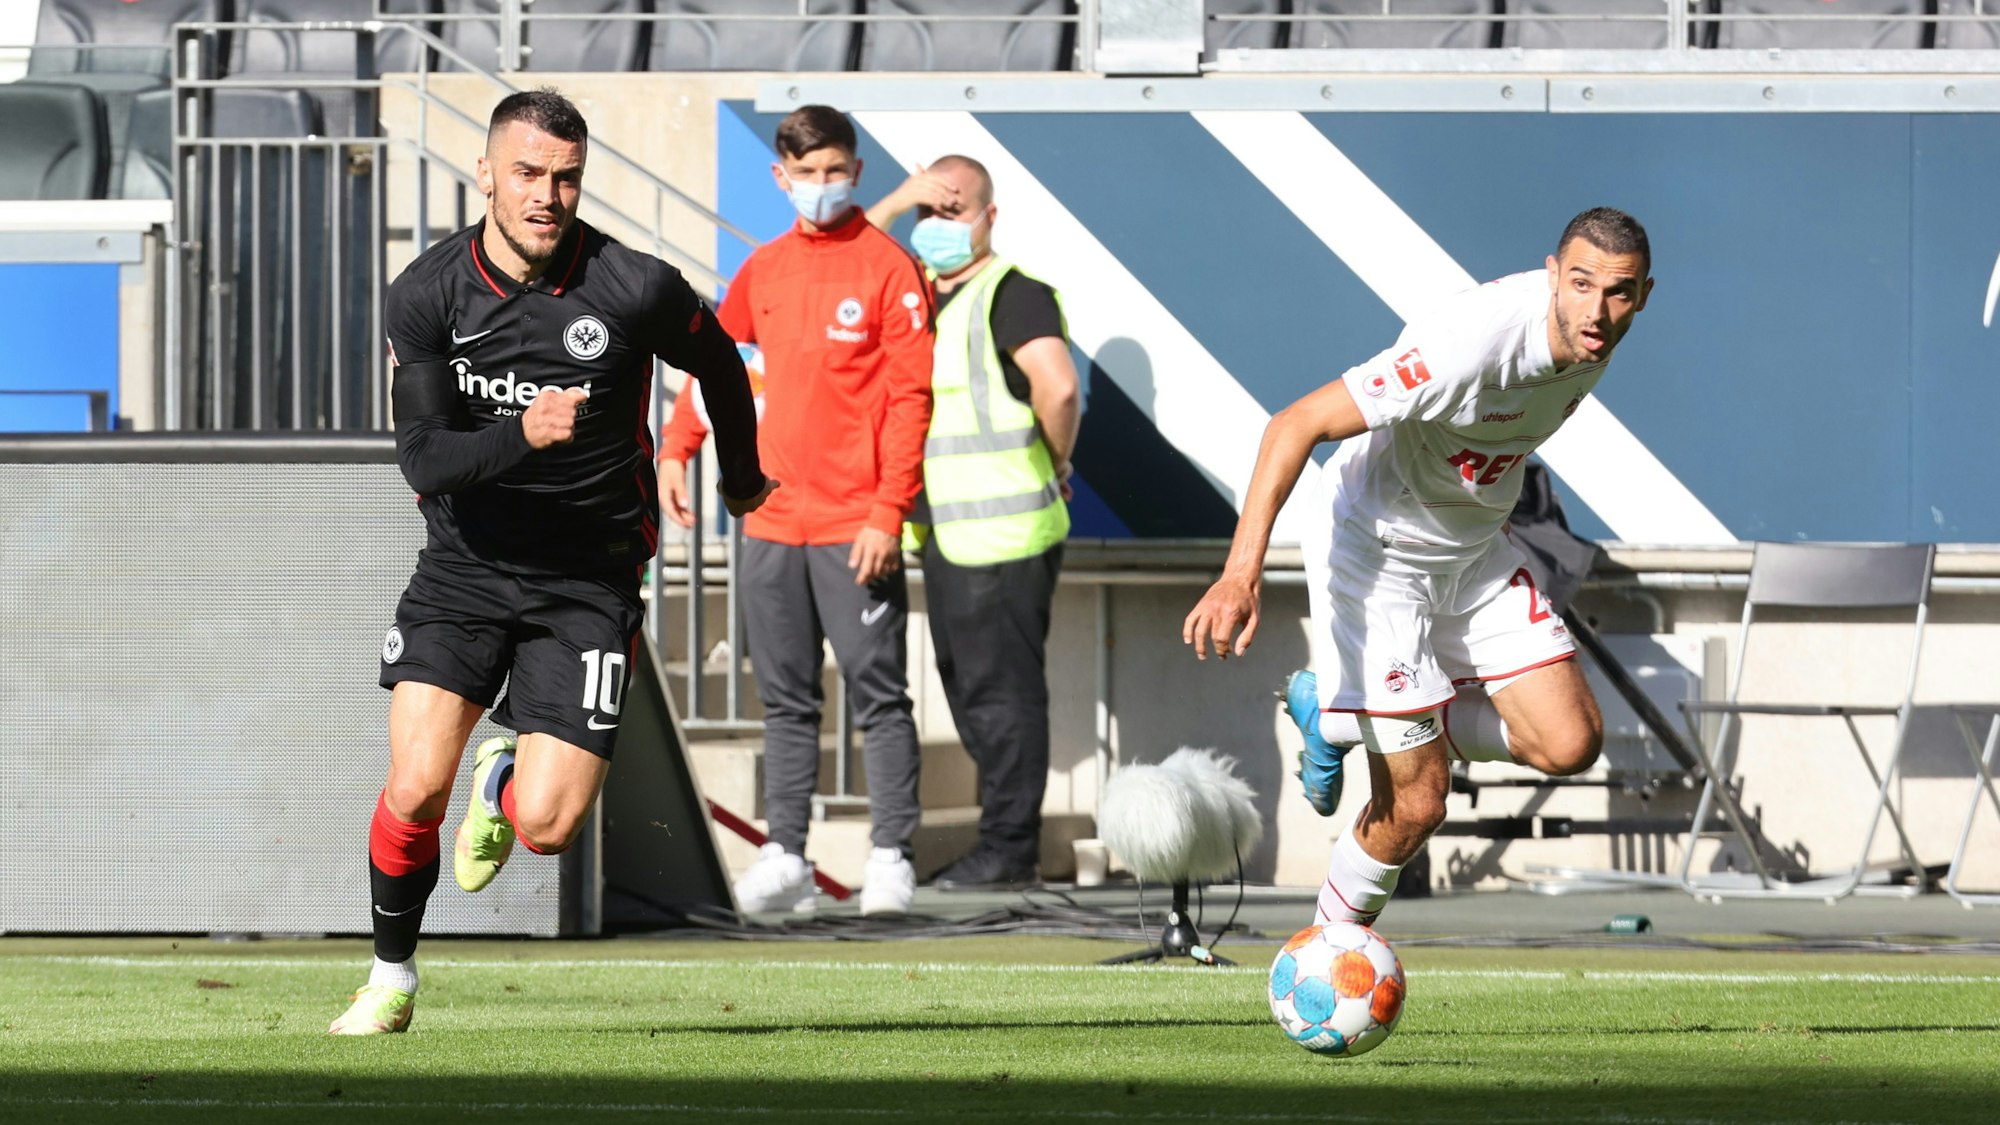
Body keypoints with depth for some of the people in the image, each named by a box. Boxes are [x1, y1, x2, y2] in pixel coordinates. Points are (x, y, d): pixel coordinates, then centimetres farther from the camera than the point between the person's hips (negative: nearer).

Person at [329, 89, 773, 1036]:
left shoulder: (636, 291, -14)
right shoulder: (429, 293, -10)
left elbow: (719, 362, 8)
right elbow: (424, 460, -12)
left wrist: (741, 477, 24)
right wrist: (522, 435, -29)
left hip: (588, 582, -1)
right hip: (466, 563, 1)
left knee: (548, 826, -11)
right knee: (416, 789, -15)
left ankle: (507, 778, 28)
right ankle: (390, 981, 11)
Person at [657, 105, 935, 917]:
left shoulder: (888, 269, -5)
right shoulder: (765, 269, 11)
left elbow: (911, 396, -9)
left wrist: (888, 515, -15)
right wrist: (676, 450, 12)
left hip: (855, 526, -5)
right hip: (771, 522, 5)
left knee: (878, 693, -3)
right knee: (785, 700, 7)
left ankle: (891, 857, 0)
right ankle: (784, 858, 10)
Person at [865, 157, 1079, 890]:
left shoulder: (1012, 293, -12)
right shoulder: (913, 294, 16)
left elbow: (1057, 386, -23)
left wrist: (1055, 461, -8)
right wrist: (895, 203, 0)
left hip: (1003, 528, -9)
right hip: (947, 533, 9)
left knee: (1001, 688, -5)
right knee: (968, 687, 13)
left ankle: (1009, 850, 0)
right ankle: (1003, 847, 20)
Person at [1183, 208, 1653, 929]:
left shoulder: (1595, 342, -10)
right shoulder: (1470, 343, -34)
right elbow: (1297, 424, -34)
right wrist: (1241, 573, -42)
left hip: (1476, 553, 7)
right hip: (1380, 552, -7)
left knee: (1570, 744, -6)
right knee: (1415, 803, -10)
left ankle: (1339, 716, 15)